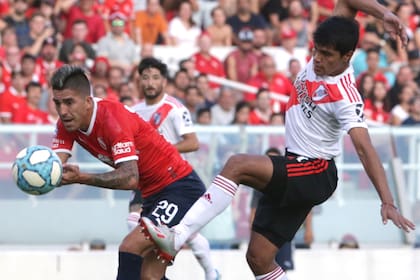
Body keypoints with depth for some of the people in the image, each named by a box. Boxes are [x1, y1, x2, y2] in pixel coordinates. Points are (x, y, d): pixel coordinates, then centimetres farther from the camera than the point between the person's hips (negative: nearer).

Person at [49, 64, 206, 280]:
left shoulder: (113, 117, -27)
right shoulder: (67, 123, -3)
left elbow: (130, 177, -35)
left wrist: (81, 178, -47)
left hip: (181, 188, -9)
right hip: (153, 195, 9)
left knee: (130, 248, -24)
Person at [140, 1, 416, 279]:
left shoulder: (345, 97, -21)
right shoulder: (323, 57, -1)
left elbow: (365, 149, -29)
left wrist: (388, 202, -37)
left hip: (316, 175, -9)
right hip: (292, 176, 9)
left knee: (237, 165, -30)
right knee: (258, 258, 5)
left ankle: (177, 237, -35)